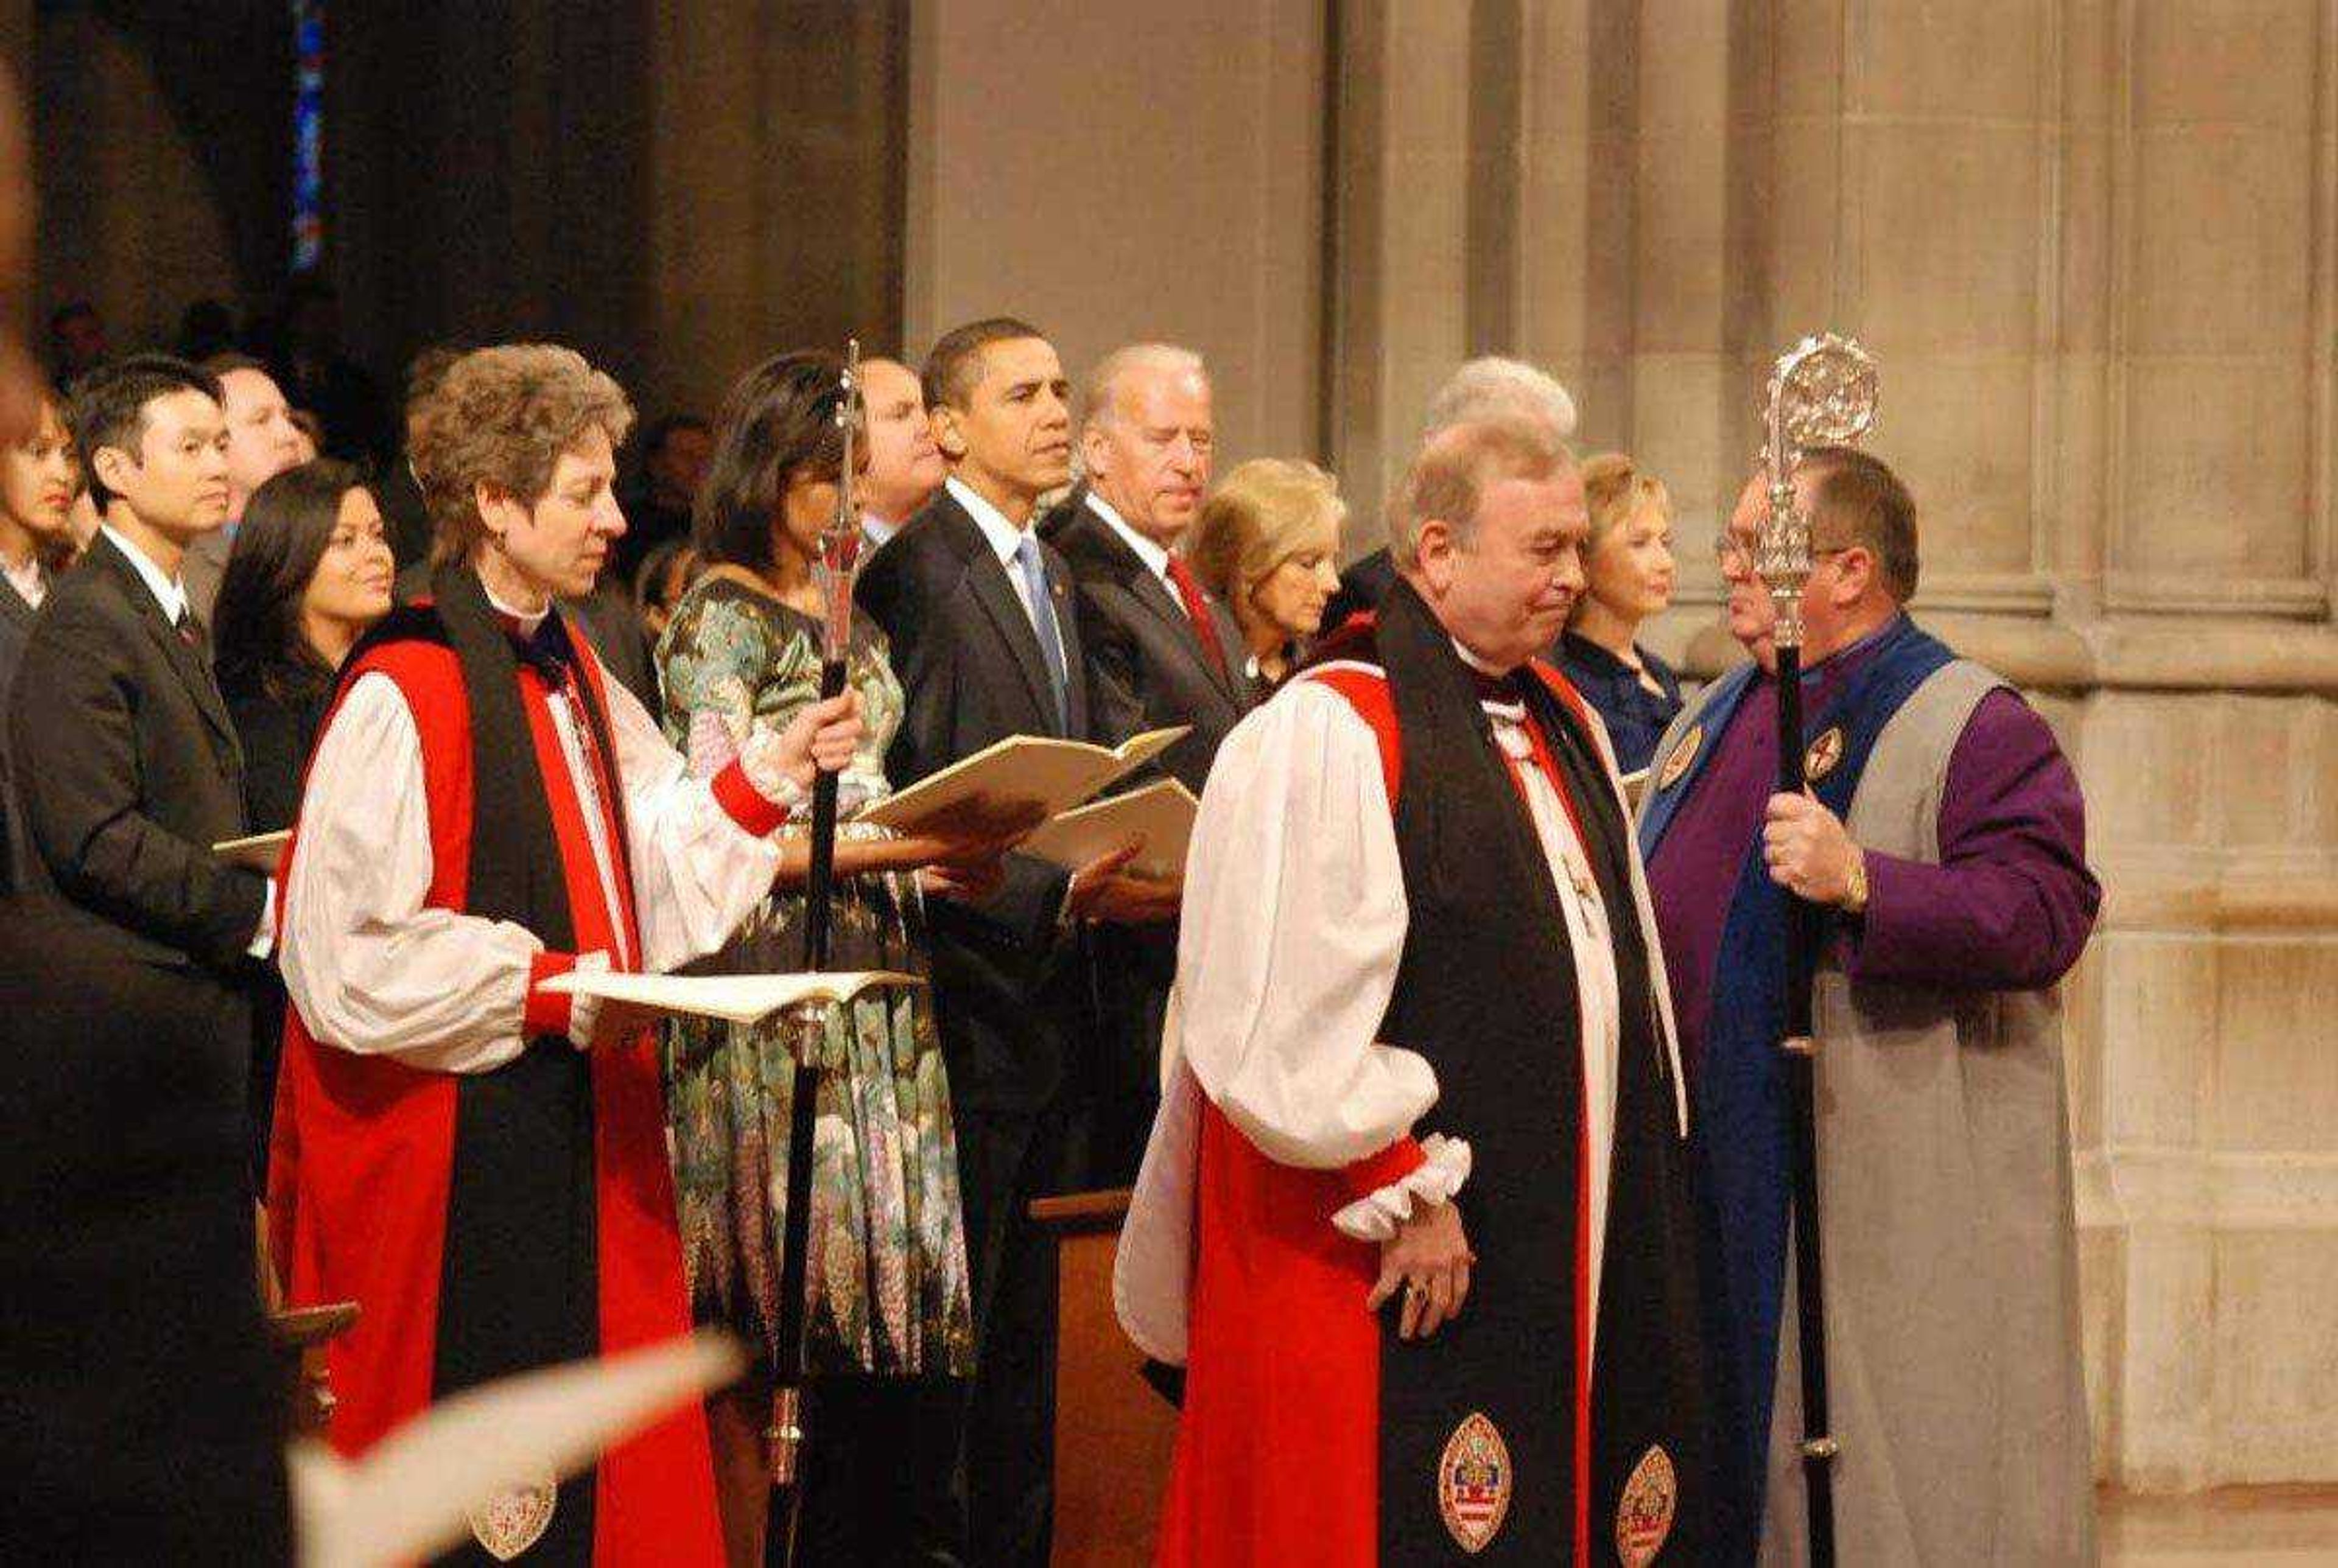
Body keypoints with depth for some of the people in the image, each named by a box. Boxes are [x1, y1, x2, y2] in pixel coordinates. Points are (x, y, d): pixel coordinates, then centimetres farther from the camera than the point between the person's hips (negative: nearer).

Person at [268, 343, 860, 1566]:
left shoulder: (569, 675, 11)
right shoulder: (402, 694, -16)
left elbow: (650, 869, 15)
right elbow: (346, 961, -19)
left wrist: (769, 774, 2)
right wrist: (557, 990, -18)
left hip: (581, 1137, 9)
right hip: (452, 1156, -8)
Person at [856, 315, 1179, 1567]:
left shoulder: (1050, 576, 17)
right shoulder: (914, 573, -12)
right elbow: (904, 820, -18)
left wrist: (1133, 875, 5)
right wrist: (1061, 893, -25)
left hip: (1054, 1010, 9)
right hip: (969, 1007, -9)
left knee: (1031, 1341, 13)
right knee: (947, 1339, -4)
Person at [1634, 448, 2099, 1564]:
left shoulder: (1970, 726, -7)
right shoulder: (1714, 721, 18)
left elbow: (2048, 911, -21)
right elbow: (1646, 917, 32)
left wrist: (1862, 884, -30)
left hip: (1887, 1211, -8)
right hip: (1707, 1198, 8)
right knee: (1730, 1465, 10)